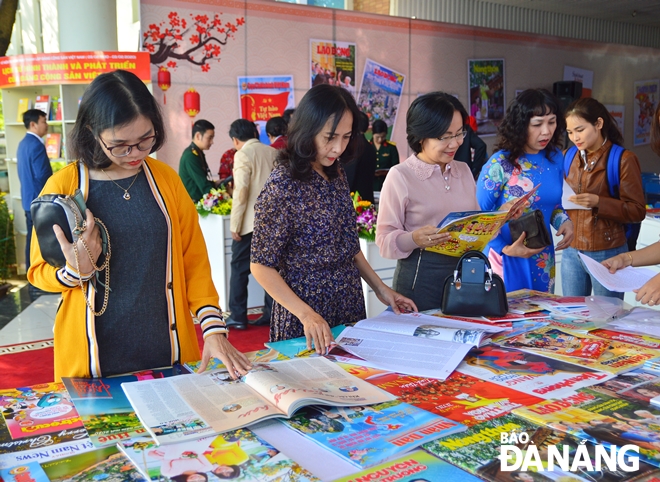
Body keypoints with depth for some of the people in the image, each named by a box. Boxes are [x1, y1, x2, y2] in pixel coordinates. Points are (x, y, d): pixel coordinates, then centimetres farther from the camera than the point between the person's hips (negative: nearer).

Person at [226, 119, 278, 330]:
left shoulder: (243, 155, -9)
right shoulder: (273, 153, 8)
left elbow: (241, 192, -15)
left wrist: (235, 225, -10)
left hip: (250, 223, -5)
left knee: (239, 269, 5)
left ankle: (238, 316, 8)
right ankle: (271, 314, 15)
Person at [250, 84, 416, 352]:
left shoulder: (336, 174, 3)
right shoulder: (282, 185, -19)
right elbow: (261, 266, -18)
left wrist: (380, 288, 8)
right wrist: (306, 314, -27)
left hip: (351, 308, 7)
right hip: (308, 320, -7)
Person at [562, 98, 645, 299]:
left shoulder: (623, 159, -9)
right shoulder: (569, 157, 8)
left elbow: (637, 211, -10)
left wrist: (598, 203, -24)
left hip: (607, 254, -5)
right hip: (571, 252, 5)